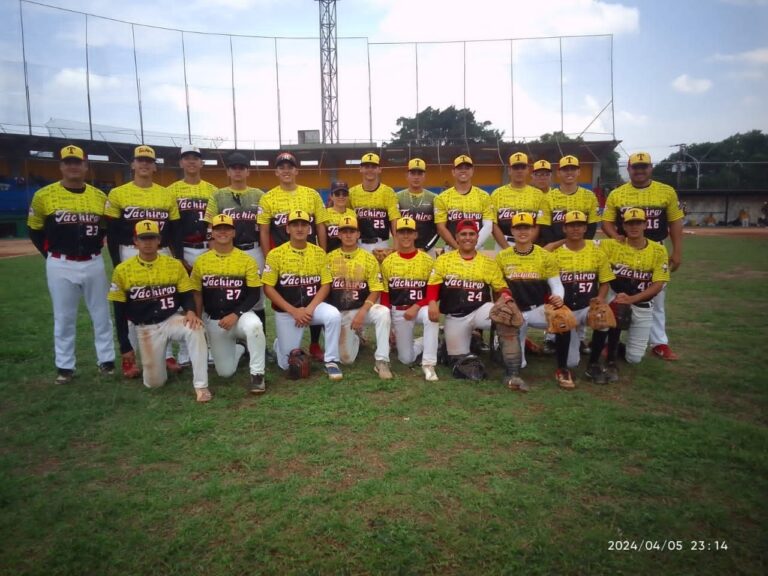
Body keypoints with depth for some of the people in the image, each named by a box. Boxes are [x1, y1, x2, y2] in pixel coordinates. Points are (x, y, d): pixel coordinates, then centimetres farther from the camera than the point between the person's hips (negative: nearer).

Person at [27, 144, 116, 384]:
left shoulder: (100, 197, 3)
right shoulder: (44, 195, -3)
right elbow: (35, 230, 7)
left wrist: (95, 248, 6)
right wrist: (52, 254, 2)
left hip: (93, 264, 2)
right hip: (60, 266, -2)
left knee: (101, 315, 9)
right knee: (64, 318, 7)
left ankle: (106, 360, 20)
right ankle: (65, 367, 18)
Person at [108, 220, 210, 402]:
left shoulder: (175, 265, -2)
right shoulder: (122, 270, -4)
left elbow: (187, 296, 1)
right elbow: (120, 312, 1)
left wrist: (190, 312, -24)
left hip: (172, 320, 0)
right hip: (145, 329, 0)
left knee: (195, 329, -35)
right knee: (154, 382, -4)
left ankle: (201, 385, -26)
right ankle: (154, 361, 34)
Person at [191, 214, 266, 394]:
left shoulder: (246, 260, -7)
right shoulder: (201, 261, 0)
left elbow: (254, 295, -8)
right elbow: (197, 294, 7)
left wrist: (235, 315, -20)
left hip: (240, 315, -2)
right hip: (213, 320, 3)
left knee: (254, 325, -40)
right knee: (225, 372, 1)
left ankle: (257, 374, -20)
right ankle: (239, 347, 36)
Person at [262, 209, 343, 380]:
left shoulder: (319, 252, -1)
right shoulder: (276, 254, -9)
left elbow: (325, 285, -1)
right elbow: (268, 288, -9)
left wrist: (309, 309, -16)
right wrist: (294, 311, -17)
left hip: (313, 306, 2)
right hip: (286, 312, -2)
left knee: (334, 315, -31)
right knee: (288, 364, -1)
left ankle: (331, 361, -15)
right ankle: (280, 345, 35)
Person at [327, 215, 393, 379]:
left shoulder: (369, 258, -2)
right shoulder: (330, 258, 0)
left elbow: (375, 291, -5)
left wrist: (362, 312, -19)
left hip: (363, 308, -1)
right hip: (339, 313, 1)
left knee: (383, 312, -34)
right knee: (346, 359, -4)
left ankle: (381, 361, -24)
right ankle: (354, 337, 32)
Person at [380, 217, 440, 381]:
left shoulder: (427, 260, -4)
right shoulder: (388, 262, 1)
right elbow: (385, 296, 4)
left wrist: (416, 307, -20)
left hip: (421, 308, -2)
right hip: (398, 312, 2)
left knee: (431, 316, -38)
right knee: (406, 359, 1)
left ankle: (428, 364, -26)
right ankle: (423, 343, 34)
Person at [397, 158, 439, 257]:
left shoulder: (433, 198, 4)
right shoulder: (398, 197, 4)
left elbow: (438, 228, 2)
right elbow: (393, 226, 1)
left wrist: (424, 248, -7)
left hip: (427, 250, 1)